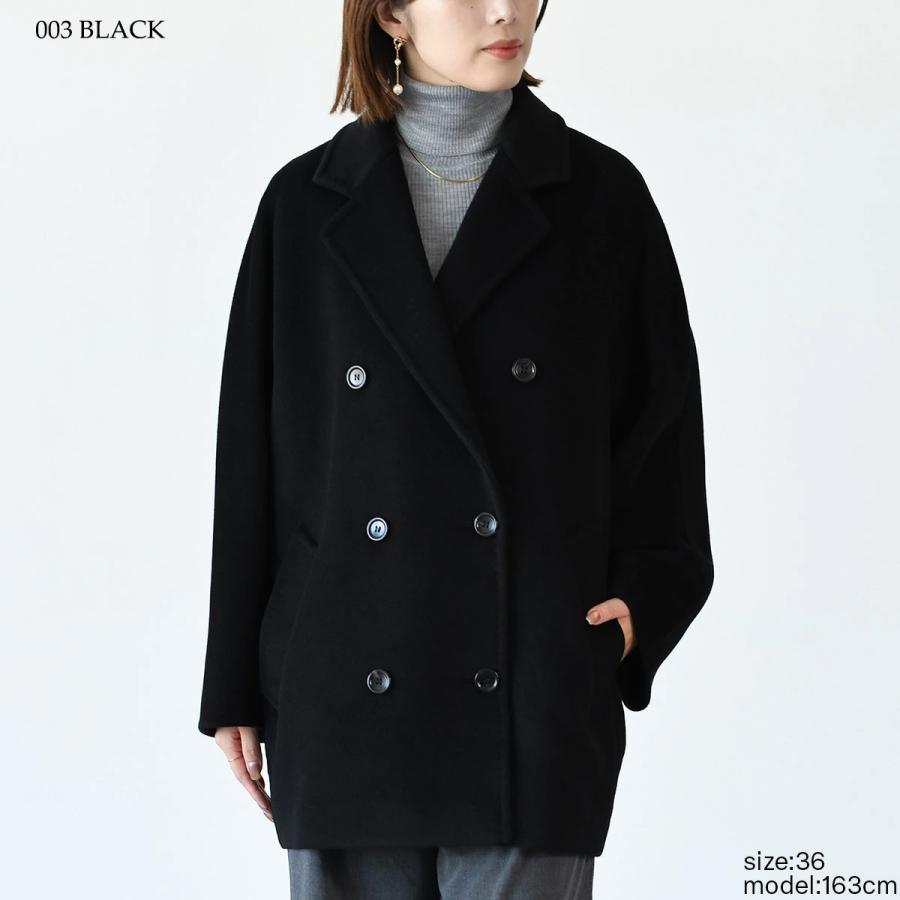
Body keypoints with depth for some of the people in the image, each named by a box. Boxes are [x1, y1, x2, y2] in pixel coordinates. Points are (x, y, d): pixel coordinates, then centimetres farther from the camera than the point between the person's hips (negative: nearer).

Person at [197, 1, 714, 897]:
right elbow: (252, 456, 5)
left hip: (537, 694, -1)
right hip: (345, 699, 1)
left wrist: (640, 600, -7)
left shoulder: (601, 194, 2)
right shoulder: (308, 203, 3)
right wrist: (235, 689, 4)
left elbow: (659, 424, 7)